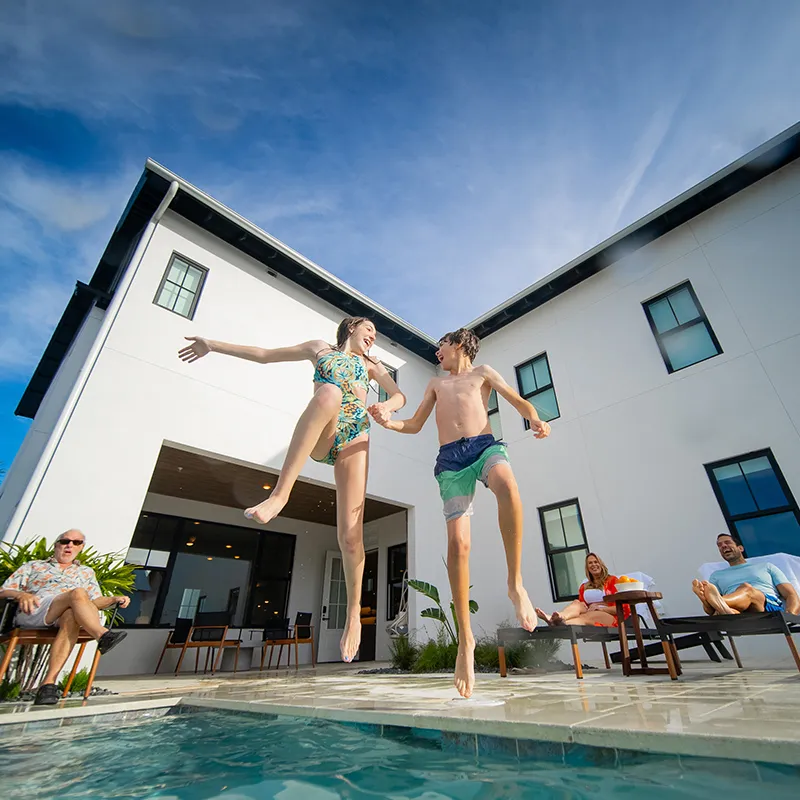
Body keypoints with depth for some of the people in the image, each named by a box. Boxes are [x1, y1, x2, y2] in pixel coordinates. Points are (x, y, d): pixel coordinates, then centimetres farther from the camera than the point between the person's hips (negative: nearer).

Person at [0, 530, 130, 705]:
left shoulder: (86, 572, 30)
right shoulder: (33, 566, 28)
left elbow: (96, 601, 20)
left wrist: (115, 599, -2)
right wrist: (22, 595, -8)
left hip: (68, 613, 2)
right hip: (32, 613, -2)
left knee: (71, 616, -39)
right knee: (78, 593, -33)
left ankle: (49, 683, -42)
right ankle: (103, 636, -46)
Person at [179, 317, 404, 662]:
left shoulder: (371, 364, 28)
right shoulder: (320, 348, 26)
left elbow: (399, 395, 17)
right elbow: (264, 355, 28)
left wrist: (387, 406, -8)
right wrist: (213, 345, 25)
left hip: (355, 438, 1)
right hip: (318, 440, -1)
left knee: (350, 533, -13)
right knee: (330, 393, -37)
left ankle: (353, 615, 6)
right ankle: (279, 495, -41)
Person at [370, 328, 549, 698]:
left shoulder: (483, 373, 24)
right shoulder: (436, 384, 32)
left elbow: (516, 400, 11)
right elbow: (414, 425, 26)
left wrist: (535, 419, -13)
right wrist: (389, 421, 3)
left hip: (485, 445, -2)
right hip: (450, 459, 2)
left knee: (507, 486, -39)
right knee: (457, 542, -14)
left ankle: (516, 584, -24)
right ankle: (465, 638, -3)